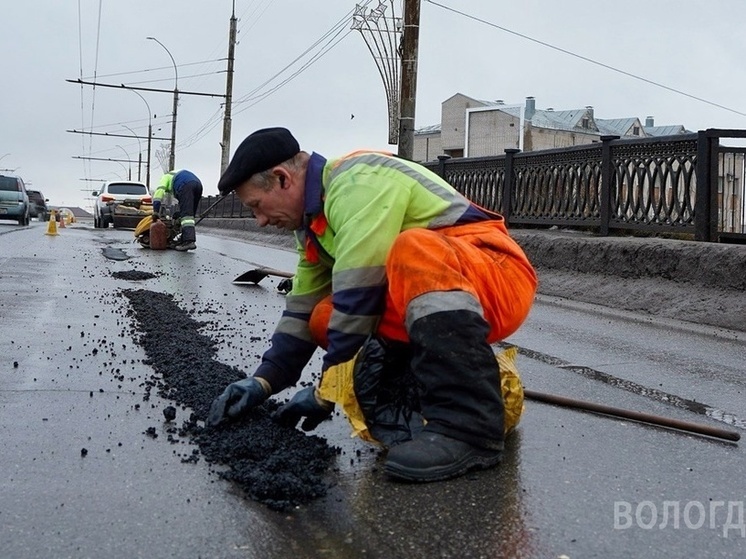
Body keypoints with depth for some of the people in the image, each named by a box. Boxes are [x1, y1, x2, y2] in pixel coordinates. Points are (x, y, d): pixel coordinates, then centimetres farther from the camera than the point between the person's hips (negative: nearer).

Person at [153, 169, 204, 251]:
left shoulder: (166, 177, 29)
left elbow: (159, 191, 9)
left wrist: (155, 210, 3)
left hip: (186, 186, -7)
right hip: (198, 184, 7)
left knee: (186, 214, -15)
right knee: (190, 214, 12)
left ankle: (189, 241, -28)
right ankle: (184, 239, 7)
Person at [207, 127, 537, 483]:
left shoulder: (359, 183, -17)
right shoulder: (316, 221, 12)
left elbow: (359, 298, -21)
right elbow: (303, 309, 15)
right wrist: (265, 380, 5)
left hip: (499, 282, -9)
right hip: (440, 293, 9)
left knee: (413, 249, -37)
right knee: (325, 317, -5)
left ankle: (468, 426, -37)